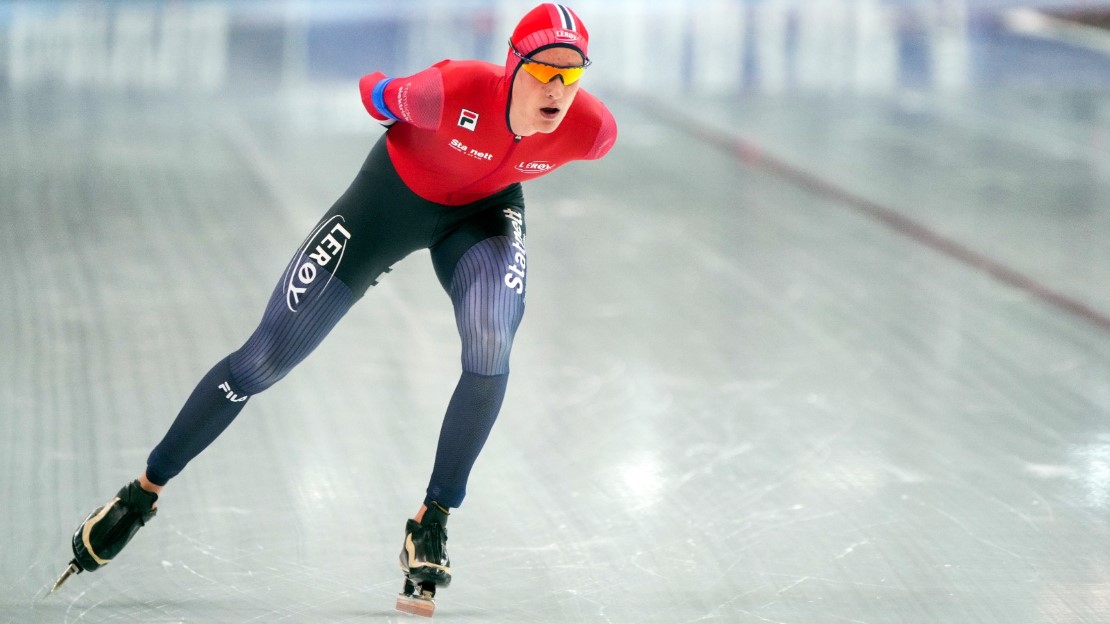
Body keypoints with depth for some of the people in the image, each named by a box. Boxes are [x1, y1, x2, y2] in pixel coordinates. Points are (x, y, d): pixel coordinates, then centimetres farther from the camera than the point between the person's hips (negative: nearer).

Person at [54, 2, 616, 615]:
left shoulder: (591, 129, -30)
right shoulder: (455, 91, -40)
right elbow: (384, 96, -16)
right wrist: (381, 93, 6)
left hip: (484, 209, 2)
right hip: (394, 194, -2)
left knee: (490, 353, -28)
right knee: (264, 359, -1)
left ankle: (431, 524, -10)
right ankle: (143, 491, 17)